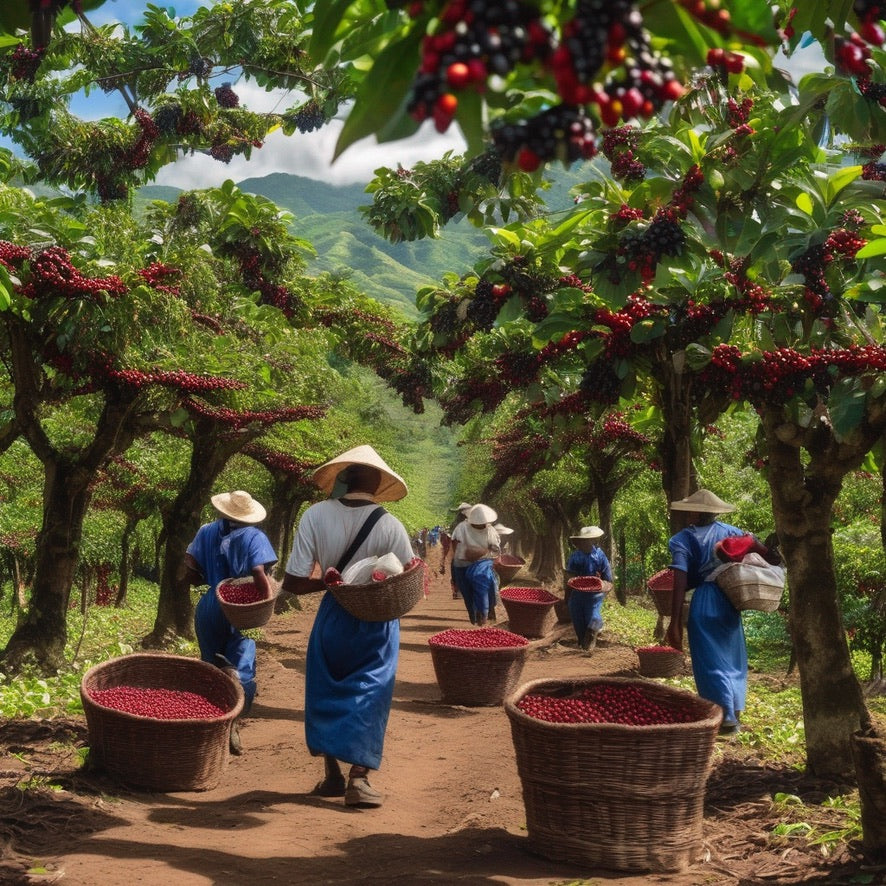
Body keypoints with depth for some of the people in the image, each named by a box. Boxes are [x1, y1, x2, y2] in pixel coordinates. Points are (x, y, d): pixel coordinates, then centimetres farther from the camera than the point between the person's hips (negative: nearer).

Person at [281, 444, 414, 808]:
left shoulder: (315, 516, -15)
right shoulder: (390, 526, -17)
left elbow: (293, 582, -16)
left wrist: (329, 581, -4)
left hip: (334, 617, 1)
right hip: (377, 624, -1)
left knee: (326, 693, 17)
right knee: (369, 695, 8)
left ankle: (332, 775, 20)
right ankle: (358, 778, 0)